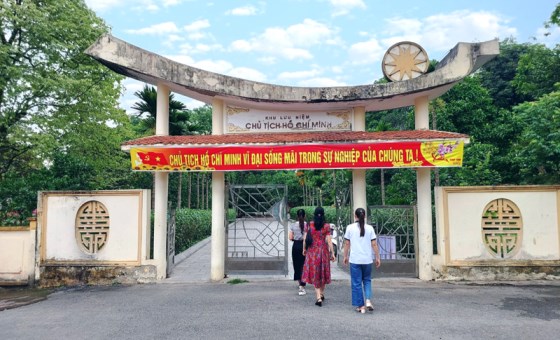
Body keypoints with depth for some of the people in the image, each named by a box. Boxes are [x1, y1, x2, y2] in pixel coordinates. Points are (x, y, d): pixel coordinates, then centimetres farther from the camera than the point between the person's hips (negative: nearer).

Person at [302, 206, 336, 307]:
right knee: (323, 272, 17)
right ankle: (322, 294, 31)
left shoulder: (309, 225, -4)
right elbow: (329, 240, -8)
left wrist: (304, 249, 13)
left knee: (314, 274, 4)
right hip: (323, 251, 1)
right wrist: (332, 253, -2)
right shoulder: (326, 226, -6)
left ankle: (318, 297, -6)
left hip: (312, 251, 0)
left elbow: (305, 238, -1)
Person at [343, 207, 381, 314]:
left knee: (356, 283, 7)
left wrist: (345, 256, 11)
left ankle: (360, 306, 11)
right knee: (367, 280, 18)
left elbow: (347, 244, 1)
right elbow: (374, 244, 0)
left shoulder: (350, 227, -2)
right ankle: (368, 300, 0)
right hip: (367, 259, 2)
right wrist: (377, 258, 7)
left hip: (355, 260, -2)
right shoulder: (370, 228, 0)